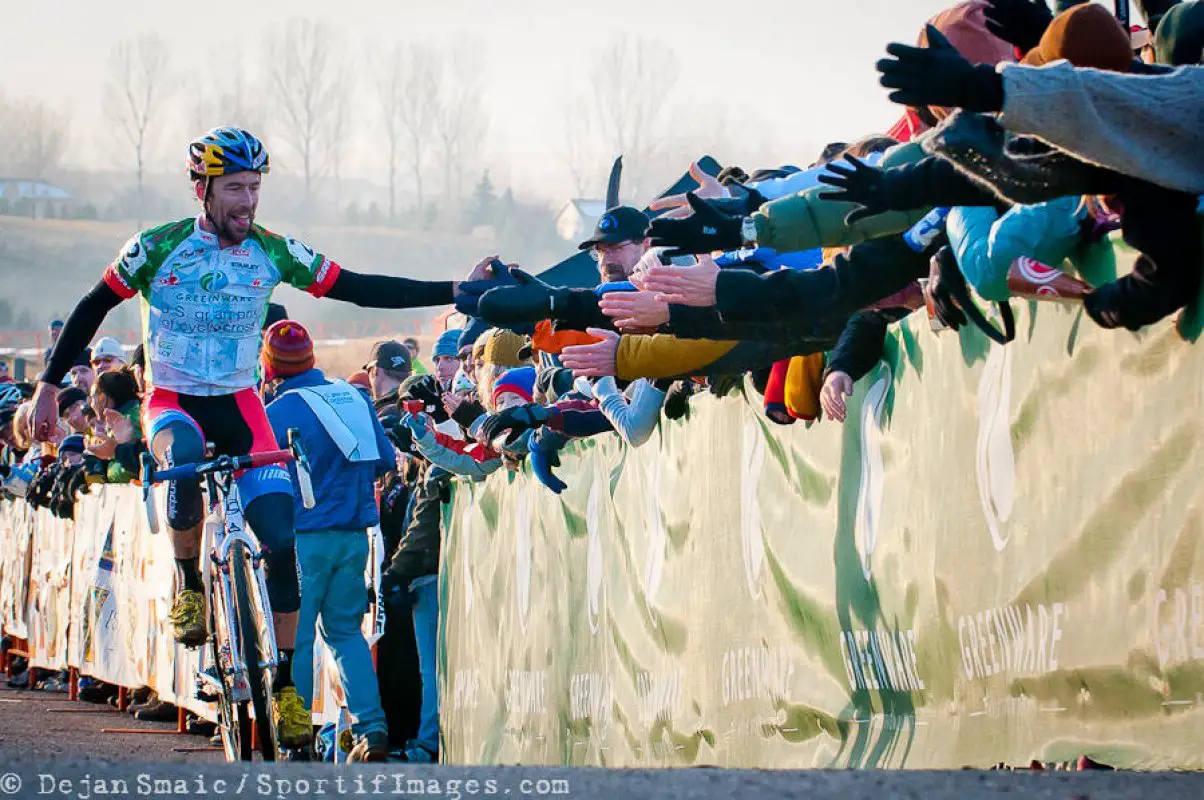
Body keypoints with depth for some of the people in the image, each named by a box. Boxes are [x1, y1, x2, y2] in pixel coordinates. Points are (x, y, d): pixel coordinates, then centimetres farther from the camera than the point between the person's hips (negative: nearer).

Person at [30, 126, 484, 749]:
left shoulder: (274, 253, -5)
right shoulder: (157, 249, -10)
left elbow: (360, 290, -4)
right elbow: (91, 309, 1)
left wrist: (454, 292, -12)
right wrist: (48, 386, 1)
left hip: (238, 404, 2)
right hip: (172, 401, -2)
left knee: (280, 536, -13)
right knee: (185, 459, -39)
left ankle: (285, 684, -4)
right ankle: (189, 582, -13)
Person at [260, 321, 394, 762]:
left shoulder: (280, 411, -10)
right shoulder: (354, 397, 6)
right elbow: (385, 461, 11)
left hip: (305, 536, -5)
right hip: (354, 535, 5)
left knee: (294, 637, 2)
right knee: (344, 629, 14)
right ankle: (372, 727, 1)